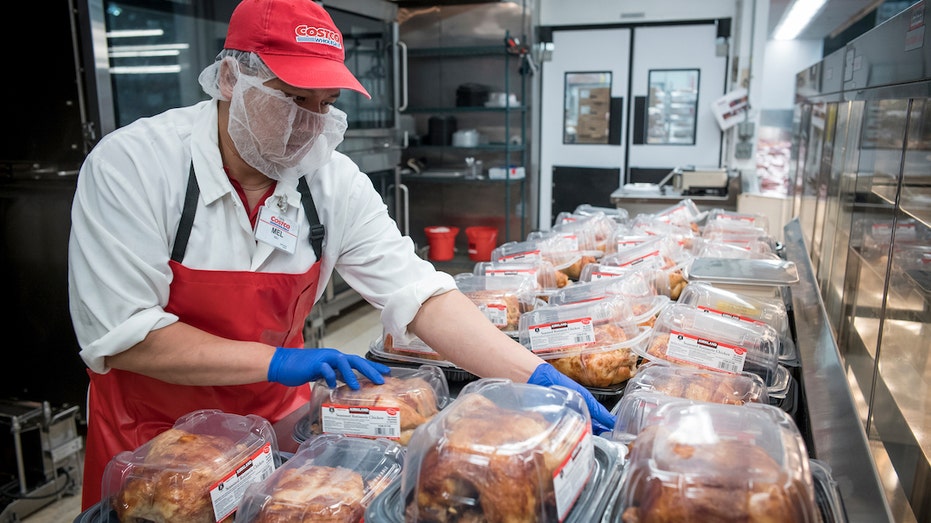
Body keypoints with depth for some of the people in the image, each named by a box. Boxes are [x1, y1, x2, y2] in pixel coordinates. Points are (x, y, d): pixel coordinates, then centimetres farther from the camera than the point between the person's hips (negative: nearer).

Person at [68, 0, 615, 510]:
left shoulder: (335, 182, -13)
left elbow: (419, 295, -17)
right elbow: (120, 334, -24)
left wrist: (535, 375, -26)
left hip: (276, 421, 3)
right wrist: (276, 361, -30)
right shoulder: (133, 164, -21)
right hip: (149, 437, -2)